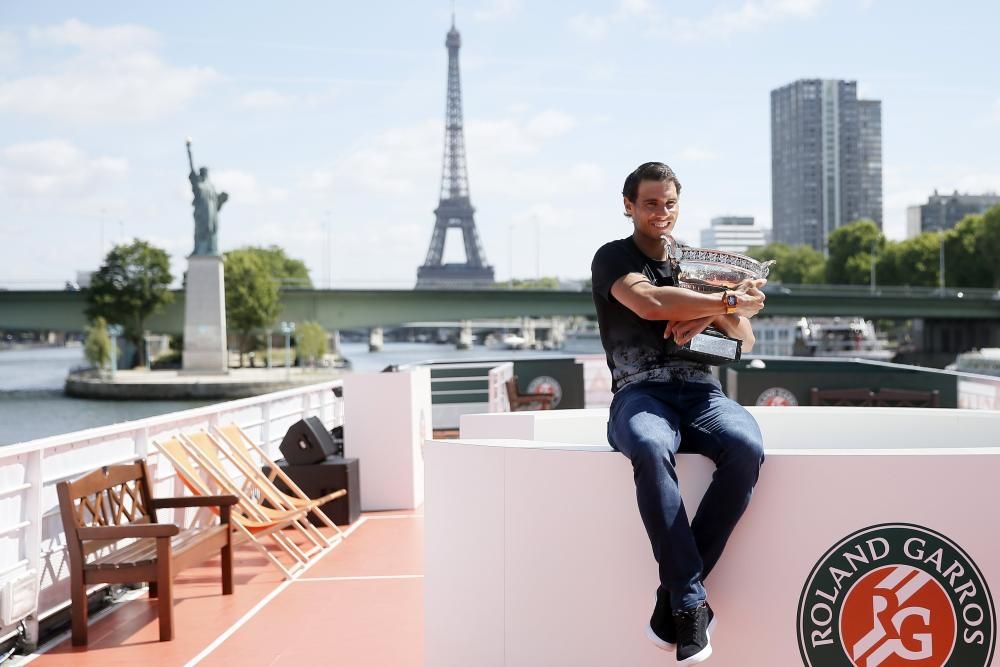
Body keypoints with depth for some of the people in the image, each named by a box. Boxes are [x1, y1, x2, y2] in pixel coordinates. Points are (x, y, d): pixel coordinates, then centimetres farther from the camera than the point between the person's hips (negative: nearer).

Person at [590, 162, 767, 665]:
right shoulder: (613, 258, 10)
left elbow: (744, 338, 19)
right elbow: (649, 302, -13)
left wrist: (707, 314, -3)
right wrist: (727, 302, -6)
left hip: (701, 391, 4)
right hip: (640, 393, -3)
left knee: (746, 448, -32)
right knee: (651, 449, -40)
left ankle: (675, 595, -24)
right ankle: (692, 601, -36)